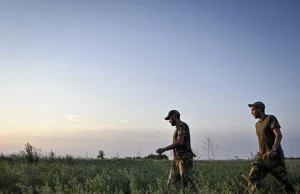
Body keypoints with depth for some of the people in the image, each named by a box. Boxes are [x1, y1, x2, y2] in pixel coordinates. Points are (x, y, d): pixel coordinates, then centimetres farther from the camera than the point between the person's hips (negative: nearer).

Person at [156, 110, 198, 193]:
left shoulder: (182, 126, -11)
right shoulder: (178, 127, 17)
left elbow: (179, 142, -23)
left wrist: (164, 149, -21)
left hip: (184, 159, -10)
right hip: (177, 158, 10)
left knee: (189, 181, -6)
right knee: (172, 183, 8)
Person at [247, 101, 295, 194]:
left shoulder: (271, 118, -7)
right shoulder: (257, 124, 17)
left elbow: (279, 135, -18)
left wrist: (273, 150, -32)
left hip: (274, 157, -6)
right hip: (261, 157, 6)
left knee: (285, 181, 1)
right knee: (252, 180, -14)